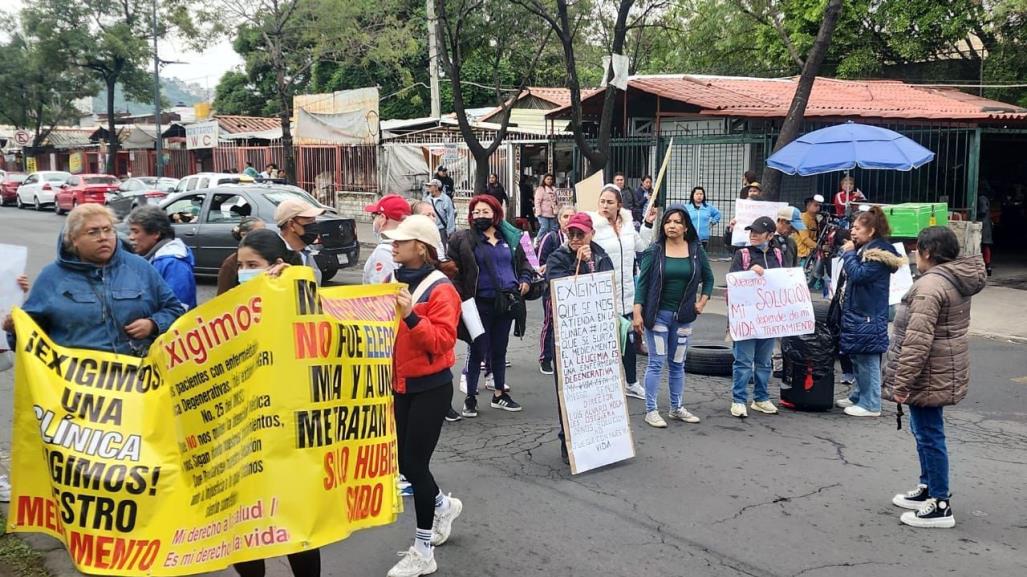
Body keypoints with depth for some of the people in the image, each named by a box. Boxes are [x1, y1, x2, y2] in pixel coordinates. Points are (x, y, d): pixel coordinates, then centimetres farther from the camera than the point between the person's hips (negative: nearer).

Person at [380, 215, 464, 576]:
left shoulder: (440, 289, -15)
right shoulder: (395, 281, 7)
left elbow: (442, 340, -23)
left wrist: (411, 315, -32)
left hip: (431, 388, -7)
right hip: (400, 385, 7)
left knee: (416, 464, -4)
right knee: (404, 463, 13)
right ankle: (444, 506, 42)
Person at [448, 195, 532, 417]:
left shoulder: (509, 238, 9)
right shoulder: (464, 240, -4)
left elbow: (523, 261, 22)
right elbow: (454, 270, -6)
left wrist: (525, 279, 5)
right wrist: (460, 297, -15)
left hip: (506, 302, 4)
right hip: (482, 304, -4)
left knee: (499, 350, 15)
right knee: (478, 351, 1)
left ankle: (500, 394, 28)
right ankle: (470, 398, 12)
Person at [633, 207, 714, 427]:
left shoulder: (696, 251, 3)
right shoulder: (654, 252, -5)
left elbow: (708, 278, 15)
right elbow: (642, 283, -5)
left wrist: (702, 302, 4)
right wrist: (637, 313, -11)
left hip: (683, 316, 3)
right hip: (657, 314, -3)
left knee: (677, 363, 13)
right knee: (657, 362, -2)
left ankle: (677, 408, 24)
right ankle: (651, 410, 6)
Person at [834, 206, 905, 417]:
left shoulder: (878, 252, -15)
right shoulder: (864, 249, 14)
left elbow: (859, 274, -24)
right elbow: (850, 276, 20)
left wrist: (849, 253, -14)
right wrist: (849, 252, 8)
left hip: (868, 316, -10)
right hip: (856, 312, 10)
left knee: (867, 361, -5)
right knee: (857, 358, 17)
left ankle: (870, 405, 2)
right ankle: (858, 396, 28)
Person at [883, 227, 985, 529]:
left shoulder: (931, 284, -23)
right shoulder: (958, 279, 9)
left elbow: (918, 339, -28)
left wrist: (901, 381, -25)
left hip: (930, 375, -10)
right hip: (946, 371, 10)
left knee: (929, 435, -2)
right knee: (924, 431, 21)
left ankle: (940, 506, 6)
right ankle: (927, 489, 34)